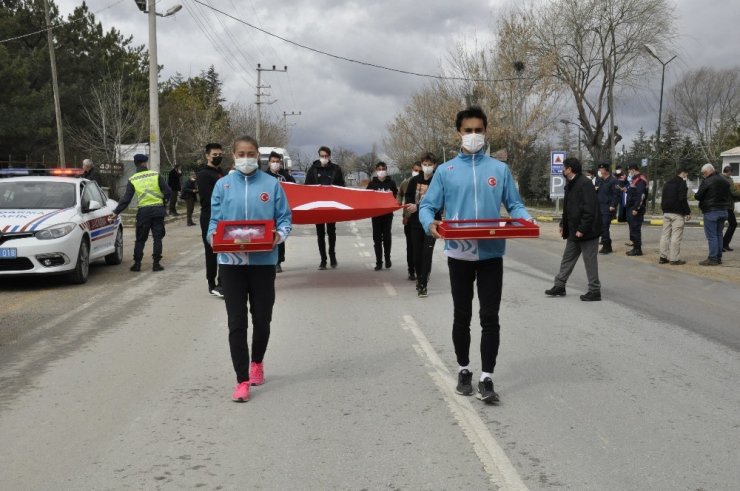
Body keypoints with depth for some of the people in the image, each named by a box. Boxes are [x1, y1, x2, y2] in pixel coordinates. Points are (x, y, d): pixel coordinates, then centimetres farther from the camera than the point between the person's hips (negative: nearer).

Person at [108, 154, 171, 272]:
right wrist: (164, 200, 17)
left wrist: (116, 212, 3)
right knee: (157, 238, 6)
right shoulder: (156, 175, -1)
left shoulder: (132, 180, 1)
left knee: (140, 239, 10)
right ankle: (156, 263, 4)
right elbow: (167, 191, -4)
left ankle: (137, 263, 9)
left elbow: (126, 199, -2)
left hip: (143, 211, 1)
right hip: (158, 210, 0)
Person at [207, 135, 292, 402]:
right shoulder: (223, 185, 4)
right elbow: (214, 220, 7)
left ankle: (257, 362, 39)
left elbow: (284, 218, 4)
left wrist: (279, 235, -17)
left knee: (262, 318, 12)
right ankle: (242, 380, 4)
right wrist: (214, 237, -14)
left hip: (263, 260, 0)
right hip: (231, 260, 0)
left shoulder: (271, 184, 1)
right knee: (236, 322, -2)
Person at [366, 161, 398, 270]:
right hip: (375, 214, 1)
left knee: (387, 236, 2)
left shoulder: (391, 183, 3)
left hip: (388, 213, 0)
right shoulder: (372, 183, 4)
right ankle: (378, 262, 5)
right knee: (377, 237, 1)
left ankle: (387, 258, 22)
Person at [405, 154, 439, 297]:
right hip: (416, 222, 4)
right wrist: (410, 206, -7)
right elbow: (408, 196, 15)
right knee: (417, 252, 9)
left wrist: (418, 207, -20)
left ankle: (423, 284, -6)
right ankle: (419, 278, 28)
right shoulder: (414, 180, 6)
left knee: (427, 253, -8)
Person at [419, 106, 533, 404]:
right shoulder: (445, 171, 4)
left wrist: (526, 220, -14)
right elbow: (427, 206, 2)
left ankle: (487, 379, 4)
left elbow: (514, 205, 8)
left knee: (490, 318, -1)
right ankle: (464, 370, 27)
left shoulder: (500, 169, 6)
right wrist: (431, 224, -21)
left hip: (491, 254, 0)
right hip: (459, 254, 0)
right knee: (462, 317, 11)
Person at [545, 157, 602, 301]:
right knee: (567, 258, 15)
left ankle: (594, 291, 10)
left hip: (587, 231, -10)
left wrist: (582, 229, -24)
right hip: (574, 230, 10)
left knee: (590, 260, 0)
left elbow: (589, 209, -24)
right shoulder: (571, 184, 11)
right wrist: (563, 225, 14)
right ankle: (559, 286, 24)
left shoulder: (585, 183, -19)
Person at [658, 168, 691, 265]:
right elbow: (682, 199, -16)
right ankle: (674, 258, -7)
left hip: (666, 212, 8)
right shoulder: (681, 183, -8)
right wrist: (688, 212, -11)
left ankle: (663, 257, 11)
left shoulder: (667, 183, 17)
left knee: (665, 234, 10)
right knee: (676, 236, -6)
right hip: (677, 213, -8)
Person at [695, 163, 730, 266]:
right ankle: (718, 257, 17)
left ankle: (712, 259, -6)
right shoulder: (724, 181, 12)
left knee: (711, 236, -5)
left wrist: (696, 195, 8)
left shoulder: (707, 182, -14)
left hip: (711, 212, -8)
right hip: (723, 211, 8)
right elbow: (728, 196, 19)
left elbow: (698, 196, -12)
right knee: (719, 234, 14)